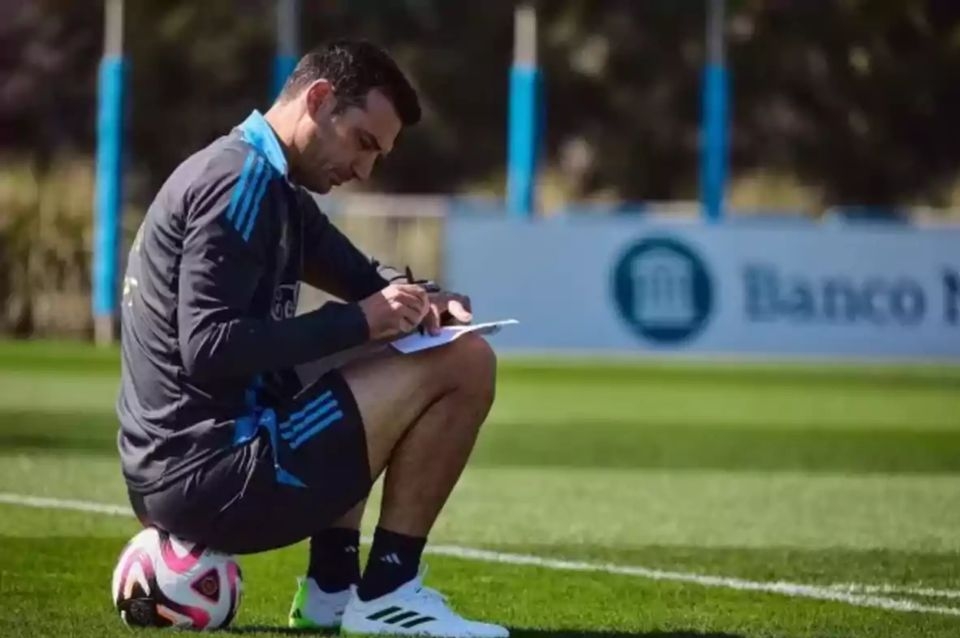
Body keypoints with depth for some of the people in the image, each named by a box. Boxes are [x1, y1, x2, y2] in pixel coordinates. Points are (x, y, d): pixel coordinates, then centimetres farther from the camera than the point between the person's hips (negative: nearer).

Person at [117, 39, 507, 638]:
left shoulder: (271, 187, 18)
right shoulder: (241, 183, -13)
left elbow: (366, 279, 26)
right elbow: (209, 350, -22)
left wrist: (431, 301, 4)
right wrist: (359, 322, -18)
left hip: (174, 474, 10)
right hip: (212, 479, -10)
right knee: (463, 364, -8)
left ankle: (332, 590, 18)